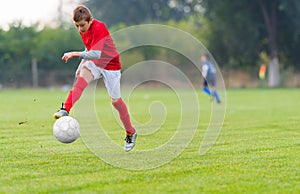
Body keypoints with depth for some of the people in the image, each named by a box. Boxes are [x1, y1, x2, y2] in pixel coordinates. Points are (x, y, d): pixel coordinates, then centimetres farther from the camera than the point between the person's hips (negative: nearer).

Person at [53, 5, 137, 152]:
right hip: (94, 64, 6)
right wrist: (82, 64, 9)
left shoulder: (99, 28, -26)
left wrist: (76, 54, -39)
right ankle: (65, 110, -43)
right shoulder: (83, 30, 0)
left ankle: (130, 133, 20)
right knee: (81, 78, -27)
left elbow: (96, 54, -35)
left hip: (111, 66, -6)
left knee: (115, 100, 1)